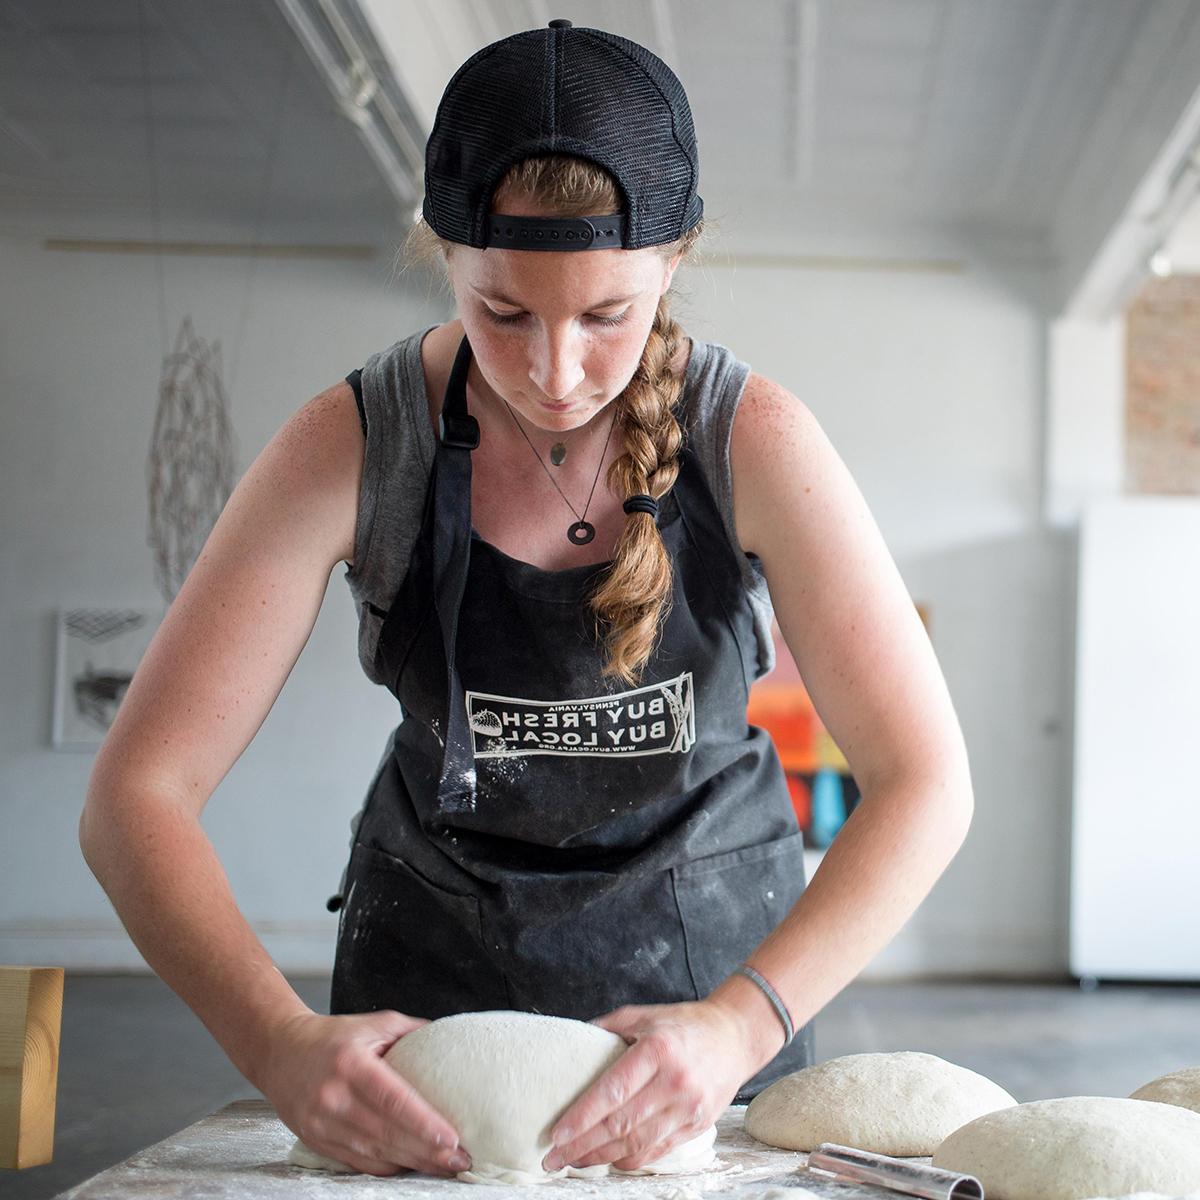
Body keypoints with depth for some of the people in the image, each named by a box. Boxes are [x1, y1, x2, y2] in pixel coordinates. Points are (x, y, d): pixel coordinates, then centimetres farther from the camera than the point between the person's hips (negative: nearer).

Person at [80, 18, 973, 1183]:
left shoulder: (753, 440, -22)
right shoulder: (352, 445, -22)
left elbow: (925, 782, -22)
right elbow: (136, 791, -22)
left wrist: (742, 1024, -37)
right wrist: (278, 1041, -37)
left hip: (709, 937, 0)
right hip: (437, 943, 0)